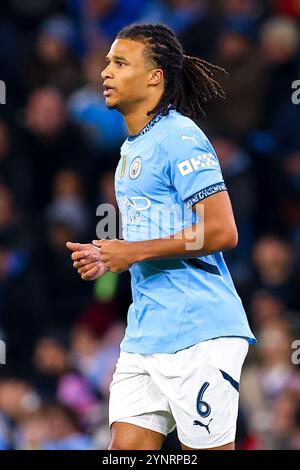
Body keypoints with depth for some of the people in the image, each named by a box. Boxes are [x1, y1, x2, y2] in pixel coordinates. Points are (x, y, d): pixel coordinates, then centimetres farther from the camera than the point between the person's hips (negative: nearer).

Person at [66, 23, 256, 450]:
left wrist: (133, 253, -16)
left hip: (199, 331, -9)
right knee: (128, 447, 3)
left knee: (208, 448, -4)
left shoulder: (179, 138, -11)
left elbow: (222, 232, -18)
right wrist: (107, 257, 8)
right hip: (145, 333, 9)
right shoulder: (131, 148, 19)